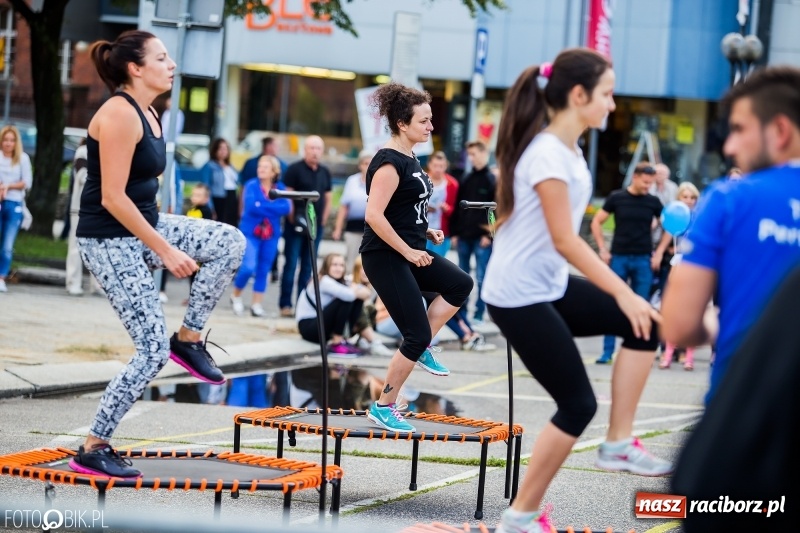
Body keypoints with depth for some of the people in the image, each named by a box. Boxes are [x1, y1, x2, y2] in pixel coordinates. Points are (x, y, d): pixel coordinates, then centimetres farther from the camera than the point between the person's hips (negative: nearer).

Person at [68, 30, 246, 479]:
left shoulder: (149, 115, 9)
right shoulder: (120, 114, -20)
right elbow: (112, 198, -24)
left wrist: (162, 240, 24)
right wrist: (165, 250, -21)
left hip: (143, 225, 9)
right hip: (110, 240, -9)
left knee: (231, 241, -2)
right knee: (154, 350, -9)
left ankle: (189, 338, 7)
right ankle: (93, 450, 1)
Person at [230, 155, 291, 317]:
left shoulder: (280, 188, 3)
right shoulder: (251, 185, -6)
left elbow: (286, 208, -11)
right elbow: (251, 206, -20)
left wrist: (262, 206, -16)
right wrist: (273, 208, -15)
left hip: (271, 235, 4)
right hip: (250, 233, -4)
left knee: (263, 270, 6)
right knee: (248, 267, -14)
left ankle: (257, 304, 16)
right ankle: (236, 296, 10)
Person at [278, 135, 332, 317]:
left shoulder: (325, 172, 11)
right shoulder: (294, 169, -5)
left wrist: (323, 220, 9)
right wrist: (292, 219, -10)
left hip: (316, 226, 5)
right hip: (296, 225, -5)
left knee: (308, 267, 7)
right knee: (291, 265, -3)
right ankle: (285, 304, 0)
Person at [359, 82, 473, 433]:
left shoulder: (409, 159, 11)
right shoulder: (389, 162, -18)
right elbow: (374, 215, -25)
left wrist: (425, 232, 10)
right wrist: (408, 252, -20)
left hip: (409, 252, 9)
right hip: (384, 257, -9)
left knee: (461, 284, -1)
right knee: (417, 335, -7)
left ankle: (422, 349, 8)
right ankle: (383, 407, 5)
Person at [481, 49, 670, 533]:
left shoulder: (569, 149, 8)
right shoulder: (548, 153, -22)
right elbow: (564, 241, -24)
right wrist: (623, 293, -22)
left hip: (551, 286, 9)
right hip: (519, 296, -9)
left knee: (643, 324, -1)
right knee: (578, 403, -6)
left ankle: (619, 445, 4)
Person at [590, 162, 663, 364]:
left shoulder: (653, 202, 4)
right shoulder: (616, 198, 0)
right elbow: (596, 222, 6)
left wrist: (659, 253, 6)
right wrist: (602, 250, -1)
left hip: (643, 259, 1)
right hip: (619, 257, -1)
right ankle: (607, 351, 4)